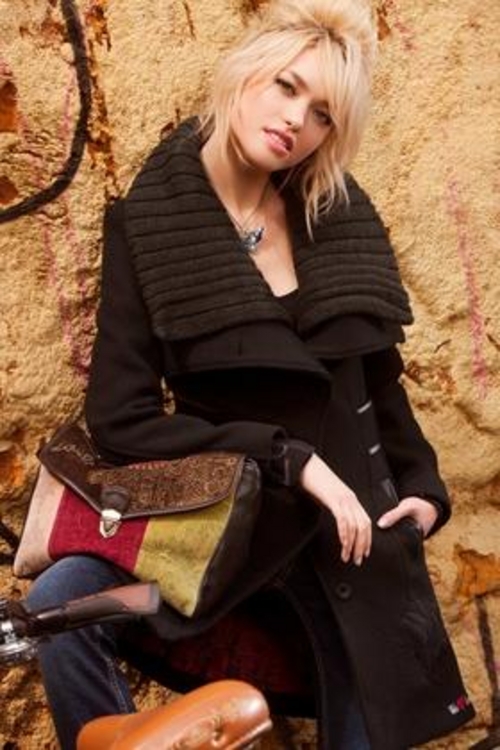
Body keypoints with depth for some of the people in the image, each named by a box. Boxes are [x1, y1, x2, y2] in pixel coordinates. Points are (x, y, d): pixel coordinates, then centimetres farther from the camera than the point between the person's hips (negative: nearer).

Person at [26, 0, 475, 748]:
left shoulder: (338, 216, 1)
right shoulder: (150, 225, -10)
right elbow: (119, 420, -15)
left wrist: (422, 483, 7)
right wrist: (289, 461, -19)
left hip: (358, 525, 3)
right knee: (60, 608, -26)